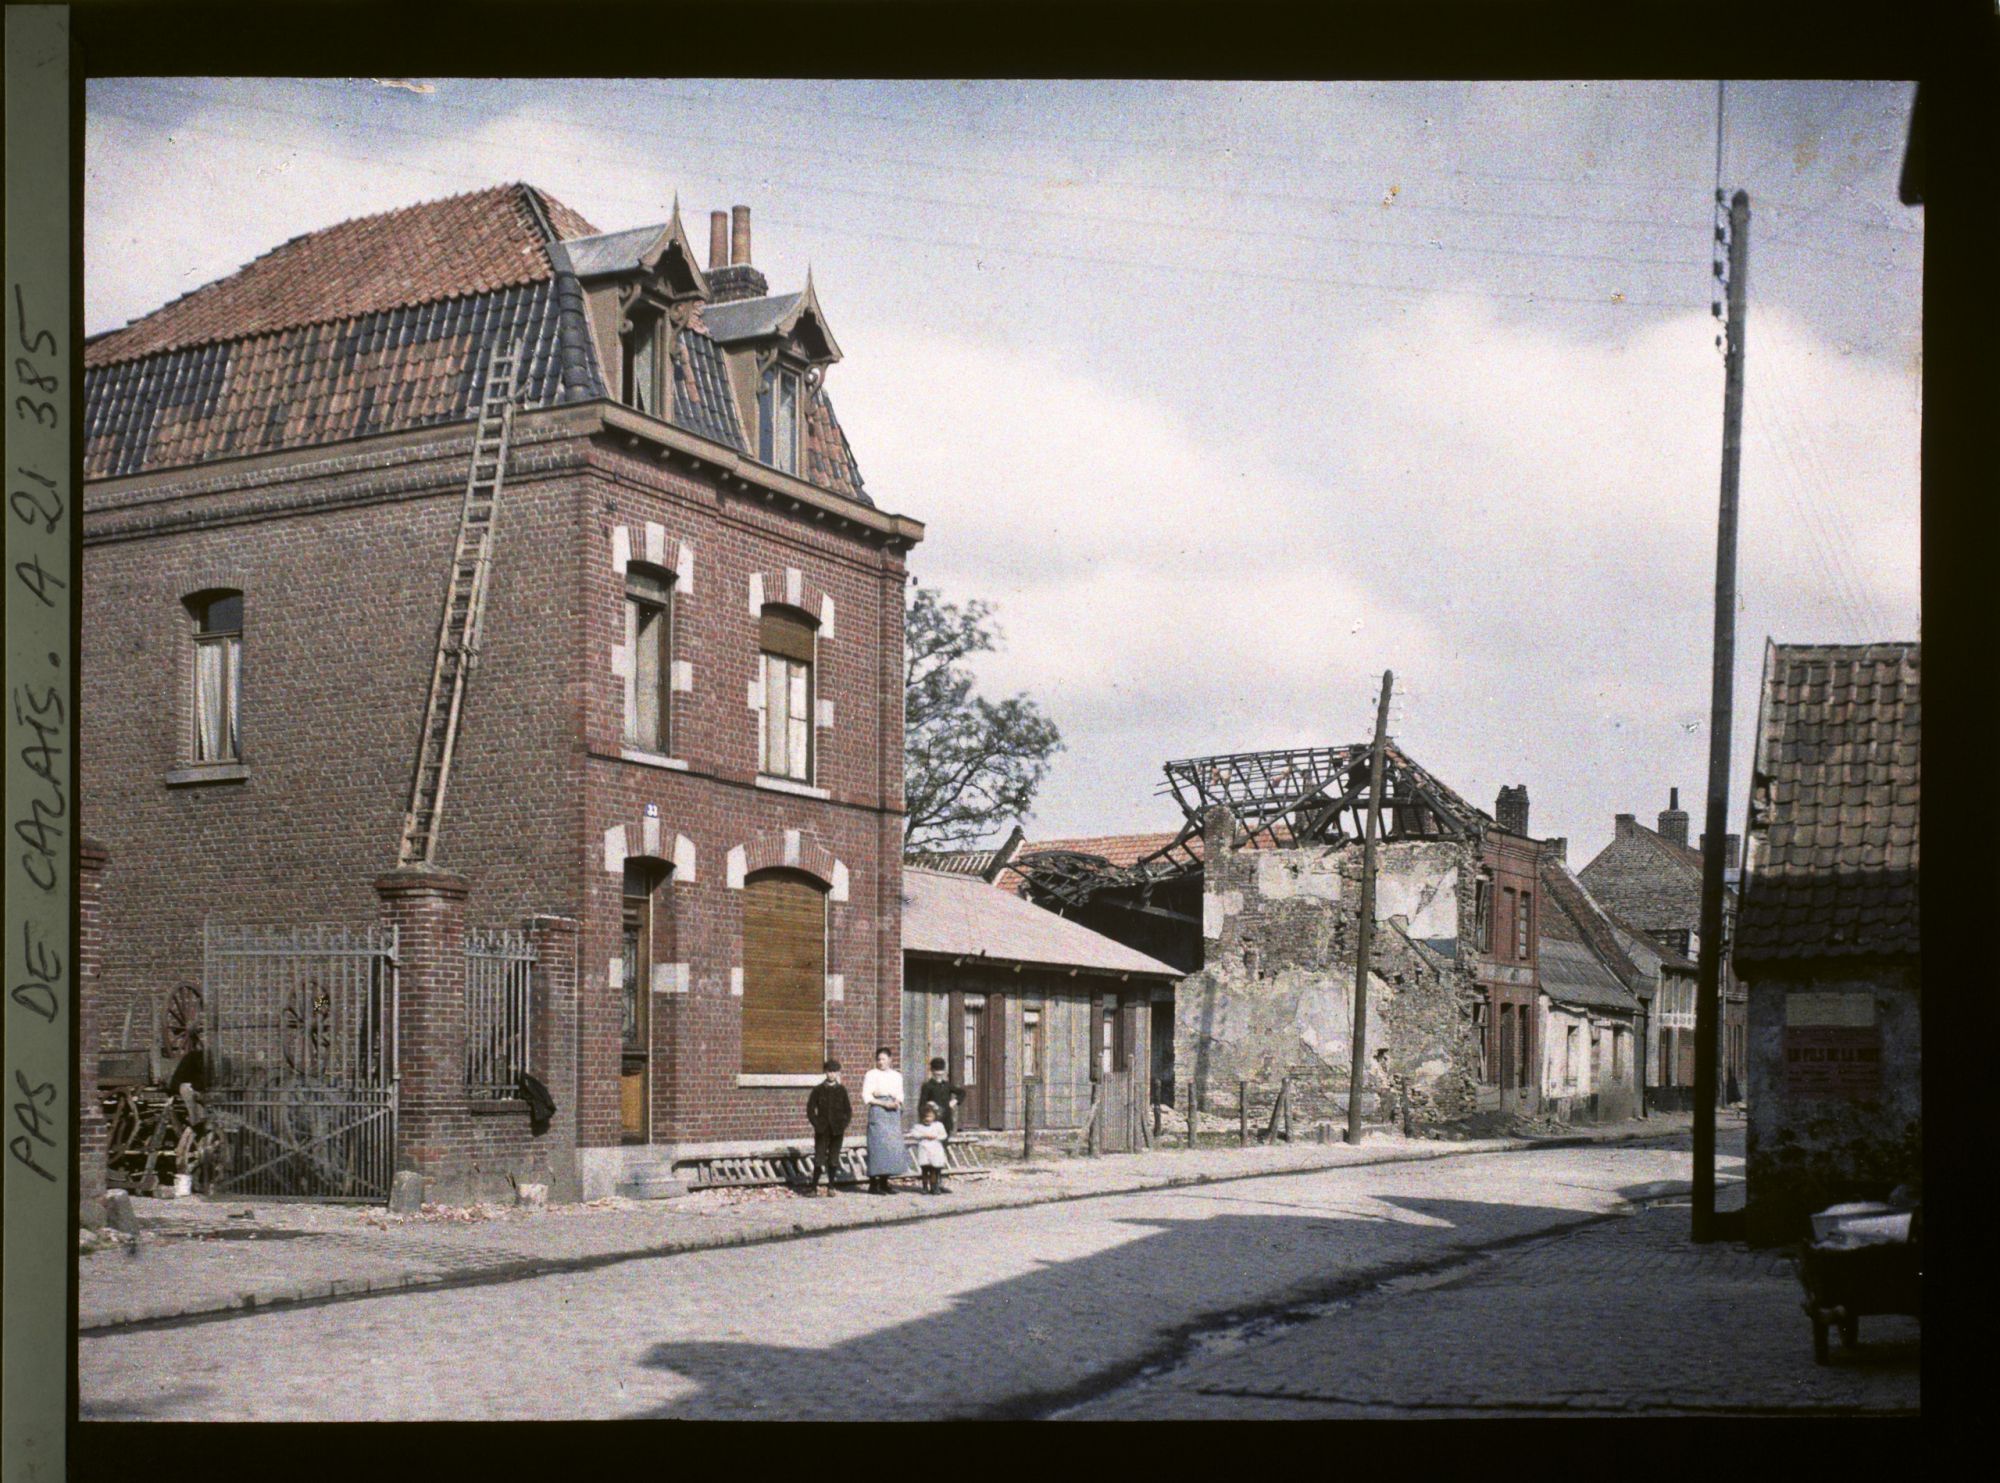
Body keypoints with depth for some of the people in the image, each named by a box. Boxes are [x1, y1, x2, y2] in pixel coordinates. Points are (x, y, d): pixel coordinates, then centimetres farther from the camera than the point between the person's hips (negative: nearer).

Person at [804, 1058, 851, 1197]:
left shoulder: (841, 1090, 6)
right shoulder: (818, 1090, 1)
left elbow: (848, 1110, 10)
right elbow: (810, 1109, 1)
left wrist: (844, 1125, -3)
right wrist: (816, 1125, -8)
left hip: (837, 1131, 2)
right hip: (822, 1131, -2)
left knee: (834, 1159, 4)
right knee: (819, 1158, -4)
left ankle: (831, 1187, 12)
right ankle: (813, 1186, 3)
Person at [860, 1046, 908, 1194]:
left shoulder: (897, 1076, 16)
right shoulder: (871, 1075, 1)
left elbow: (900, 1095, 17)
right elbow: (866, 1096, -5)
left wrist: (897, 1103, -6)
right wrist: (884, 1104, -13)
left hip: (894, 1112, 5)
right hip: (877, 1112, -5)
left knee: (894, 1146, 2)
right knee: (878, 1144, -10)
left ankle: (884, 1183, 11)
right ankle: (873, 1184, -8)